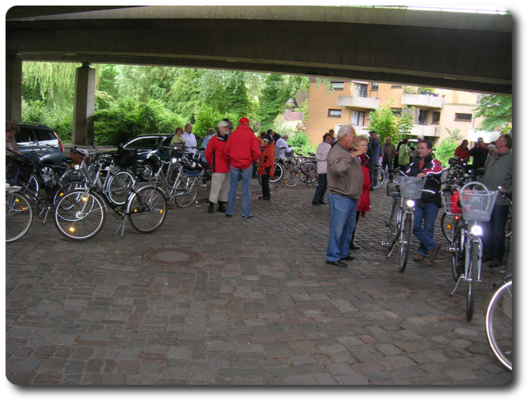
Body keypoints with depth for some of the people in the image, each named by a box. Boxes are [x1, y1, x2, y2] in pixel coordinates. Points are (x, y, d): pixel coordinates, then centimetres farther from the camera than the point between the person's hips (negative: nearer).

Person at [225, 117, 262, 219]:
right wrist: (253, 160, 5)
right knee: (246, 188, 5)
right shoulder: (250, 134, -6)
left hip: (234, 164, 2)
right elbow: (257, 152, -13)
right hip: (247, 164, -2)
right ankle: (245, 213, 8)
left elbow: (227, 150, 3)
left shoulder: (233, 134, 2)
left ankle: (229, 211, 13)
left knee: (233, 187, 11)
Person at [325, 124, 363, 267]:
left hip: (352, 198, 9)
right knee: (337, 229, -3)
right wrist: (350, 157, -25)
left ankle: (343, 253, 30)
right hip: (340, 198, -9)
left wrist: (358, 192, 21)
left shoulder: (350, 151, 15)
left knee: (349, 228, 17)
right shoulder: (335, 152, -14)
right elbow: (338, 169, -35)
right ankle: (333, 257, 7)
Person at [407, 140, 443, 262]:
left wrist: (425, 173, -44)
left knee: (428, 228, 3)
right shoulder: (415, 162, 14)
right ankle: (433, 246, 8)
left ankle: (422, 251, 18)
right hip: (417, 200, 4)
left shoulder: (434, 162, -2)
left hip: (431, 201, -4)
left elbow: (438, 171, -24)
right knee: (415, 227, -5)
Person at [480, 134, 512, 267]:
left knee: (498, 231, 1)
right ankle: (487, 253, 25)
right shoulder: (493, 156, 16)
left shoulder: (511, 159, -8)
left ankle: (498, 257, 11)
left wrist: (507, 190, -18)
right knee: (485, 229, 13)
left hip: (500, 202, -7)